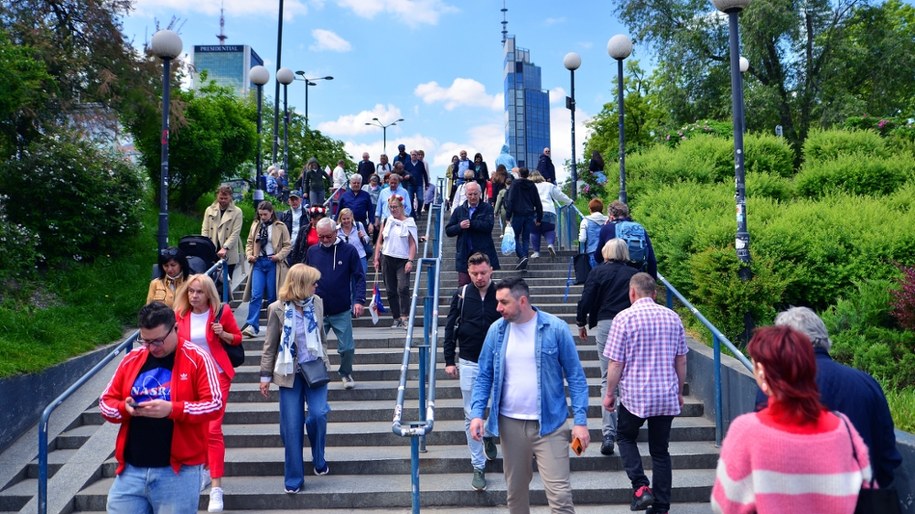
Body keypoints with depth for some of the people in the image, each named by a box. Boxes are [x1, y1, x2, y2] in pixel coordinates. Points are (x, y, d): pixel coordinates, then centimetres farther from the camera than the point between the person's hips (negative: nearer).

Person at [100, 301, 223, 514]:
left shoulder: (197, 359, -6)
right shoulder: (132, 358, 8)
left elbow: (215, 404, -10)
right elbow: (106, 401, 13)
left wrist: (172, 409, -23)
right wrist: (124, 408, -10)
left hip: (178, 471, -4)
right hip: (131, 469, 4)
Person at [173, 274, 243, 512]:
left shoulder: (222, 311, -8)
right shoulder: (180, 315, -1)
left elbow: (237, 338, 4)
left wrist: (223, 334, -16)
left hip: (217, 375, -4)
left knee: (213, 430, -9)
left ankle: (216, 487, -7)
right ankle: (204, 469, 38)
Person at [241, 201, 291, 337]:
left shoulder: (280, 226, -1)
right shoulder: (255, 225, 10)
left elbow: (288, 245, 0)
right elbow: (249, 243, 16)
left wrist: (279, 256, -14)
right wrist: (249, 255, -1)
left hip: (273, 263, -2)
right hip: (258, 262, 2)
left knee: (272, 296, 5)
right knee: (256, 295, -8)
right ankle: (252, 326, -10)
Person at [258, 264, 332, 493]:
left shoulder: (317, 303, -2)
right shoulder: (277, 309, -11)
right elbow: (270, 346, -4)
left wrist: (325, 362, 11)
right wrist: (265, 376, -3)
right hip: (289, 372, -2)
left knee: (318, 414, -12)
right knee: (291, 426, 1)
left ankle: (319, 459, 16)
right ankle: (294, 478, 14)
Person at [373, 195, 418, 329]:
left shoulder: (409, 222, 1)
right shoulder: (386, 221, 11)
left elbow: (413, 243, -3)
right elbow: (379, 241, 13)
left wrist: (410, 260, -13)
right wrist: (376, 258, 5)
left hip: (402, 260, -4)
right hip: (387, 259, 4)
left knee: (403, 288, -17)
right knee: (391, 290, 6)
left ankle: (404, 318, -17)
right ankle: (396, 318, 13)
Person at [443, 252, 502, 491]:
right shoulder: (461, 294, -3)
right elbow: (450, 328, 2)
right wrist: (449, 360, -1)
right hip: (469, 363, 0)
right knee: (471, 416, 3)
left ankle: (489, 435, 43)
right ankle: (478, 467, 13)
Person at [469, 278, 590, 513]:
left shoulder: (555, 328, -8)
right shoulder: (496, 330, 1)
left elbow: (576, 376, -5)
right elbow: (484, 376, 6)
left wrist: (580, 421, -10)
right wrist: (477, 413, -7)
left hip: (549, 424, -3)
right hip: (510, 424, 3)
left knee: (560, 494, -4)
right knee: (516, 491, 16)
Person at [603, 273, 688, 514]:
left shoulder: (624, 318, -10)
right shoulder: (672, 317, 4)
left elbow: (615, 363, -10)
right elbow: (681, 360, 9)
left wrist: (610, 393, 2)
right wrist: (679, 392, 21)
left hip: (635, 395, -4)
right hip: (667, 396, 4)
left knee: (625, 437, 19)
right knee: (660, 450, 13)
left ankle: (640, 486, 2)